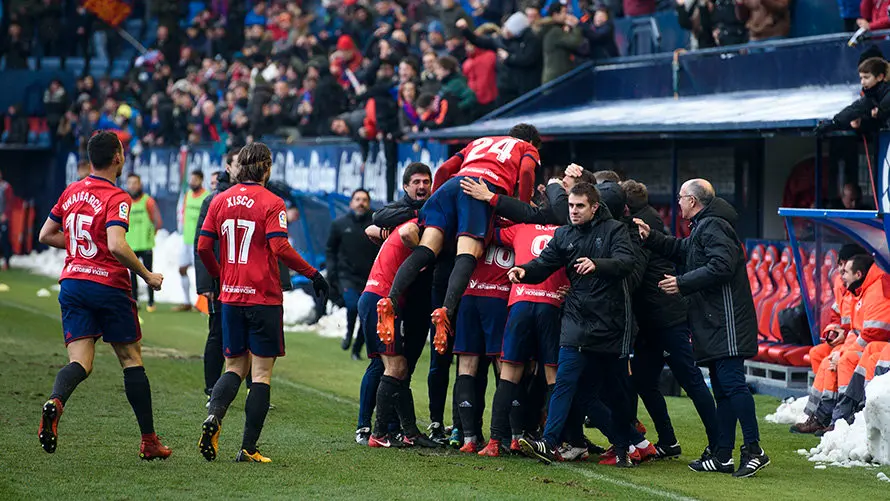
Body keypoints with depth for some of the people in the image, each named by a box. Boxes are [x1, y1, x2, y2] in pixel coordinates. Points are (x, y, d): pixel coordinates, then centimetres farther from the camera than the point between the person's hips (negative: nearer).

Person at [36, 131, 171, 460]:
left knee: (80, 363, -2)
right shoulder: (116, 198, -11)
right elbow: (117, 246, -24)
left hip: (71, 282, 5)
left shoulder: (71, 192, 10)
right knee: (131, 360, 9)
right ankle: (149, 442, 14)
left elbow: (46, 235, 18)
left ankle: (55, 401, -36)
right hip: (109, 284, -5)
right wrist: (147, 275, -12)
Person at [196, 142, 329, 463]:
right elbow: (280, 249, -18)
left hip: (231, 297, 5)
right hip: (263, 298, -5)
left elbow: (203, 247, 5)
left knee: (235, 367, 15)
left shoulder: (220, 201, 6)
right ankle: (248, 449, -1)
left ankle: (214, 414, -13)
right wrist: (313, 274, -7)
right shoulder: (271, 203, -8)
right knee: (261, 373, 2)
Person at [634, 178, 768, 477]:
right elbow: (680, 250, 40)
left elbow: (721, 267, -22)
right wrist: (651, 237, 28)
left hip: (726, 323, -11)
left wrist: (682, 284, -16)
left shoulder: (713, 226, -10)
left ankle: (754, 450, -18)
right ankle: (723, 455, 13)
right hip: (714, 324, 11)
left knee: (732, 383, -16)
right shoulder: (703, 228, 24)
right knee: (722, 390, 10)